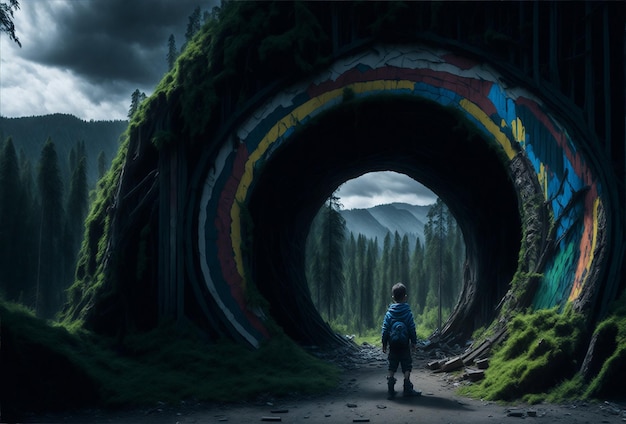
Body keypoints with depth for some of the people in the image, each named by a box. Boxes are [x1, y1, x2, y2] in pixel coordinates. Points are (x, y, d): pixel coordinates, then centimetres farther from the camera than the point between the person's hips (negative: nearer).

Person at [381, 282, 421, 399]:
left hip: (392, 345, 2)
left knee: (392, 367, 7)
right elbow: (412, 329, -5)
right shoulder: (407, 313, -7)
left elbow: (385, 329, 0)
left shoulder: (389, 313, -2)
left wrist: (384, 344, 8)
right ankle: (407, 389, 4)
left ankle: (390, 390, 3)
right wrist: (414, 342, 4)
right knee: (406, 367, 6)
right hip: (404, 345, -2)